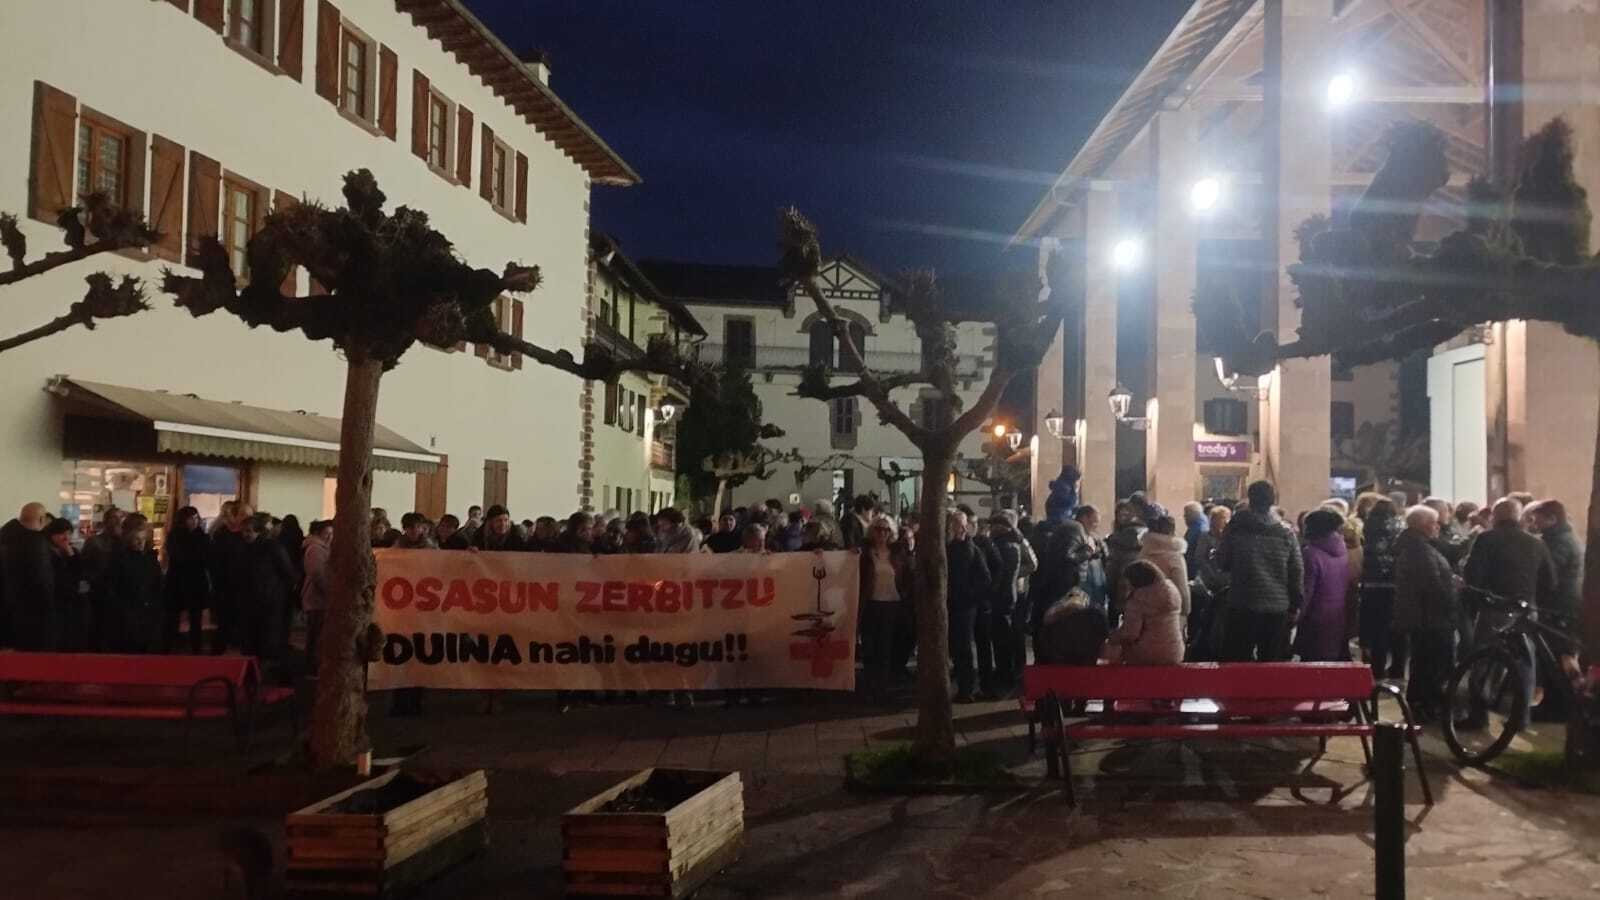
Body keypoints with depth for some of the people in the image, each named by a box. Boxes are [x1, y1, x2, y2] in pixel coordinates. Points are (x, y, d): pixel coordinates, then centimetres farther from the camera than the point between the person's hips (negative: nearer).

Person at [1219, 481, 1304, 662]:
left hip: (1242, 606, -2)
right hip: (1278, 608, 2)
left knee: (1236, 661, 4)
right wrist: (1295, 604, 11)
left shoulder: (1236, 528, -5)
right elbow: (1298, 571, 3)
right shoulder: (1286, 532, 1)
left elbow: (1224, 564, 3)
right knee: (1271, 662, 11)